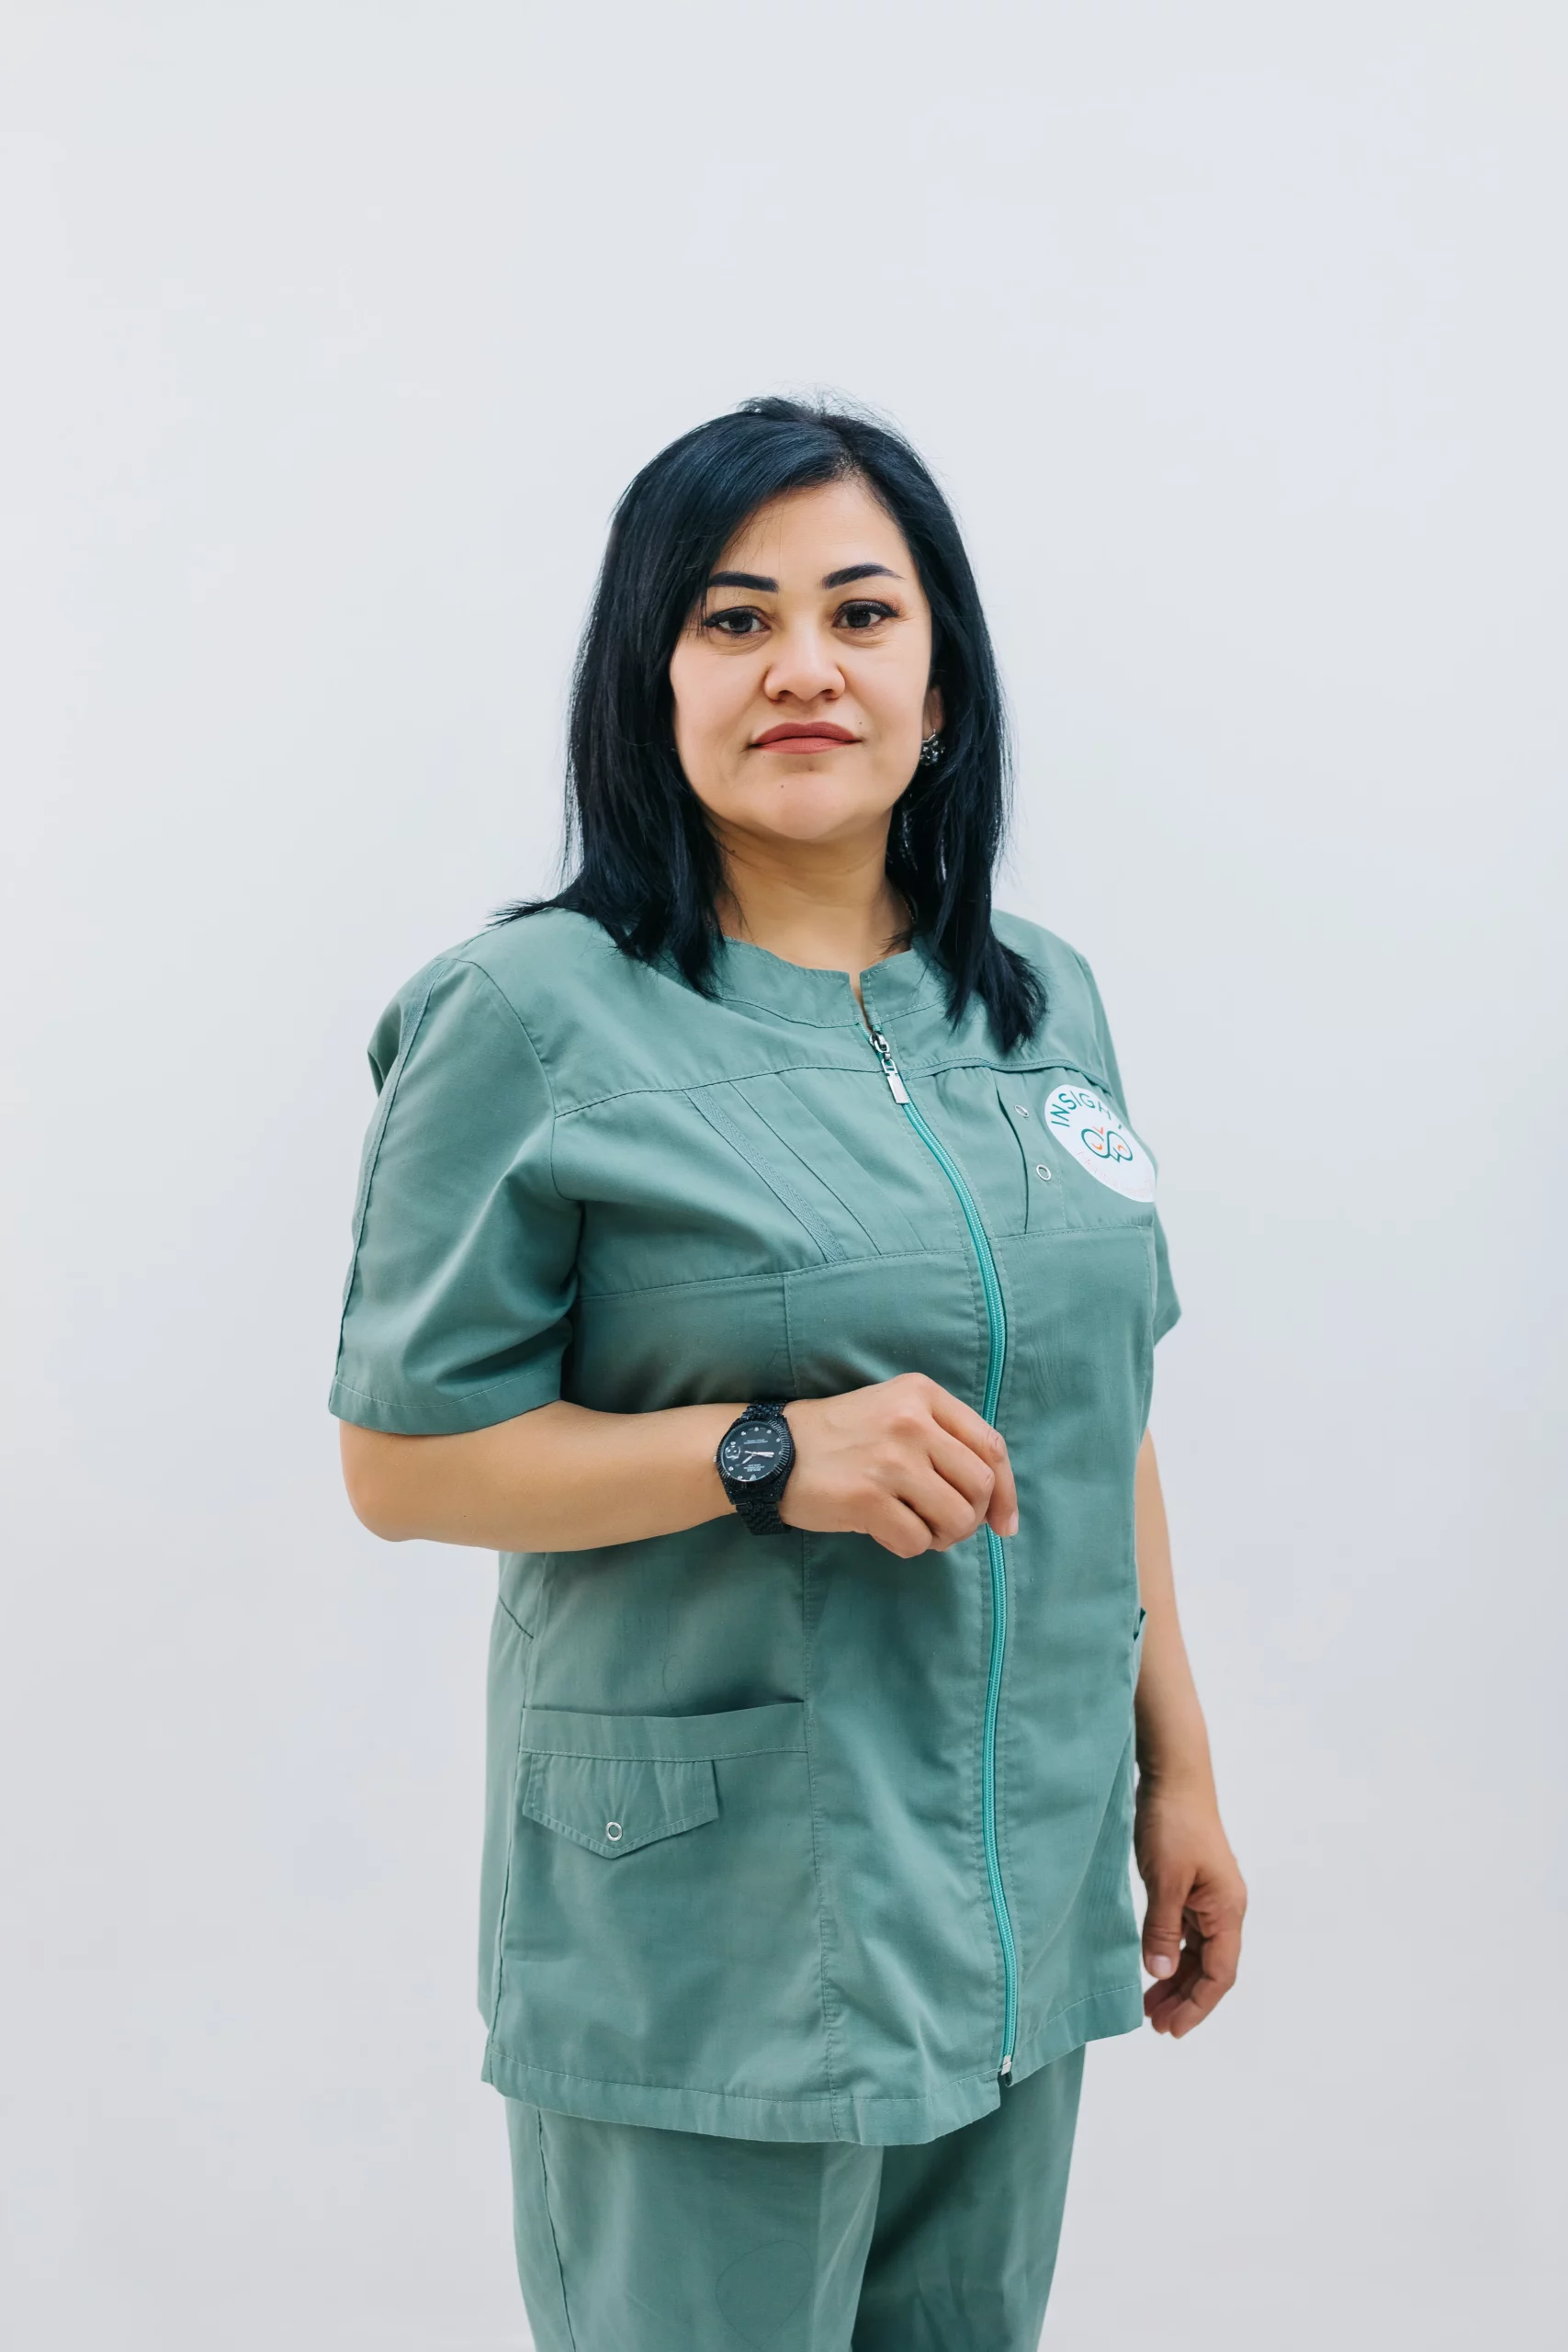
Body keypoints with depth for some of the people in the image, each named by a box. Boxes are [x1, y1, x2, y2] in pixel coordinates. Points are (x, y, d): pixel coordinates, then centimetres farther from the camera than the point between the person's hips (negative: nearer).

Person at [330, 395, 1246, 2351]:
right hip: (712, 1918, -5)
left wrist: (1177, 1768, 14)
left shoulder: (1043, 1001, 8)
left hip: (1023, 1893, 6)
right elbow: (401, 1459, -9)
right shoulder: (540, 1018, -9)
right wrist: (767, 1452, -21)